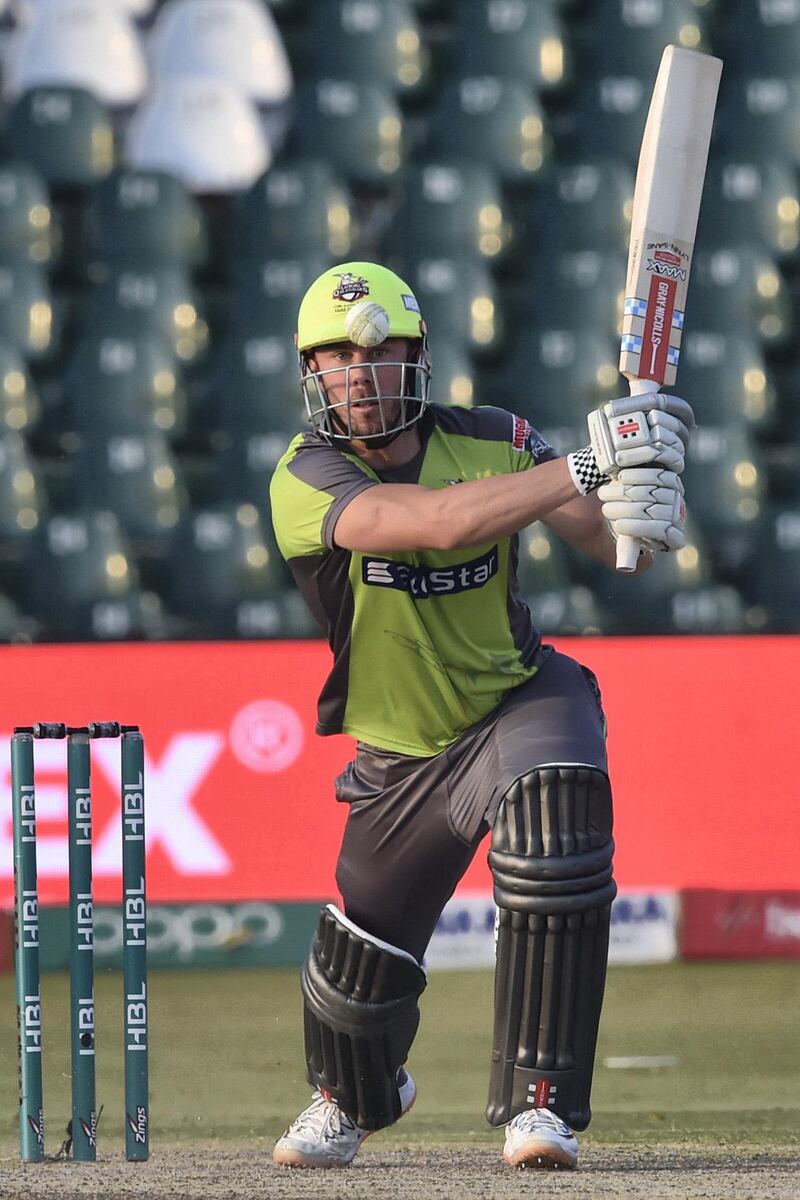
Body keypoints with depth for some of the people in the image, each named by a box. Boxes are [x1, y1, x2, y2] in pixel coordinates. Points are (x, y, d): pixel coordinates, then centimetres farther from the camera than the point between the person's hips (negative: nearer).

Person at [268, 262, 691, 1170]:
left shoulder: (493, 443, -12)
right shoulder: (305, 481, -21)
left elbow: (607, 544, -18)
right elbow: (440, 521, -38)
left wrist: (638, 514, -43)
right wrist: (582, 467, -46)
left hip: (521, 702, -1)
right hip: (401, 754, 1)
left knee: (558, 823, -33)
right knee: (359, 976, 10)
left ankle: (538, 1101, -25)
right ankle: (353, 1097, 49)